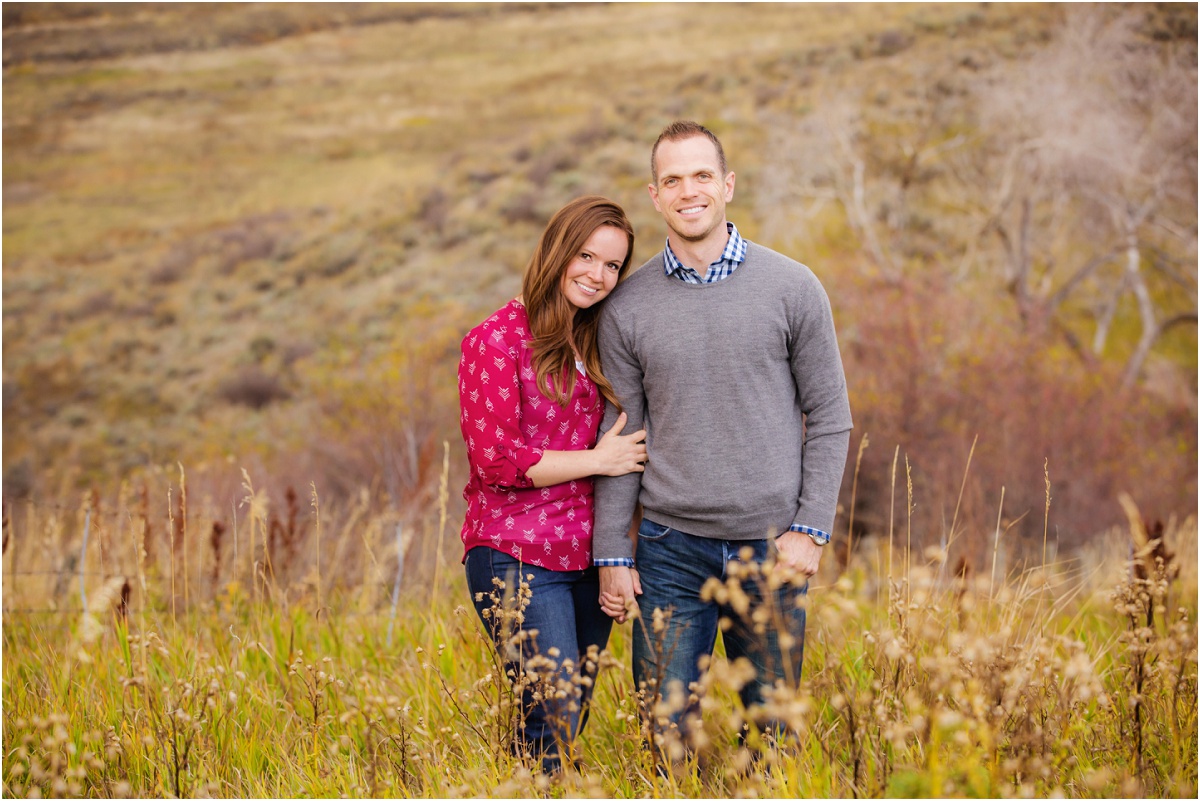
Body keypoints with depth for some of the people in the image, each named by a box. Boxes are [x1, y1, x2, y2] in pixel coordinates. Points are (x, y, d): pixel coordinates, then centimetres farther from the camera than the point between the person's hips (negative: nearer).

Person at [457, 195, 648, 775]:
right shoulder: (497, 340, -7)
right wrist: (598, 459, -9)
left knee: (572, 716, 8)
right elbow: (497, 461, -14)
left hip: (586, 557, 7)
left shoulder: (593, 344, 15)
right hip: (517, 559, -7)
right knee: (555, 725, -12)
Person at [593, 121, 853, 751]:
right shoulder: (627, 308, 3)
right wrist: (611, 556, 1)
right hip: (671, 550, 0)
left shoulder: (792, 288, 0)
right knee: (667, 731, 1)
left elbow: (829, 418, 3)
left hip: (772, 547, 0)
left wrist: (810, 529, -6)